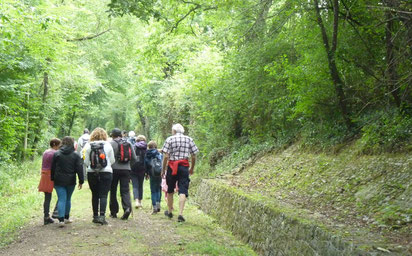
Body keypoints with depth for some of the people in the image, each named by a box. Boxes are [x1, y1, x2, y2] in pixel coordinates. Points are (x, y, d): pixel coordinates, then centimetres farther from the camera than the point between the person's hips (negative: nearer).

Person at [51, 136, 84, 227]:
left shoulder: (56, 154, 2)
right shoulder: (75, 155, -1)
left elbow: (53, 168, 6)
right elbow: (79, 169, -4)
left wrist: (52, 179, 14)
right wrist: (81, 181, -1)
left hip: (59, 181, 0)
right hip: (71, 181, 0)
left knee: (61, 199, -3)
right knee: (68, 199, 15)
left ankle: (61, 219, -14)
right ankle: (66, 218, 26)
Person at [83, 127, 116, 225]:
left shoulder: (88, 146, -1)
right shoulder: (108, 145, -1)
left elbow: (86, 162, 1)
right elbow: (112, 160, 4)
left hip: (92, 173, 1)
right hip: (106, 172, -1)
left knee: (95, 195, 12)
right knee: (103, 195, -3)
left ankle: (95, 216, 17)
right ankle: (102, 215, -15)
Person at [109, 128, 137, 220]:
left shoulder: (111, 143, -5)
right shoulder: (129, 144, 9)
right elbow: (134, 159, 9)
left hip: (114, 170, -3)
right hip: (126, 170, 3)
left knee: (113, 191, 9)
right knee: (125, 190, 2)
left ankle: (113, 212, 15)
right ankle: (127, 207, -20)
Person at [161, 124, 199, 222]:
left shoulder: (169, 139, -1)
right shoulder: (189, 139, 5)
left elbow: (166, 156, -7)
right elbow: (194, 156, 5)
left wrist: (163, 169, 0)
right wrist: (192, 168, 18)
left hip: (171, 167, 0)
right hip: (184, 167, 0)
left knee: (170, 190, 15)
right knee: (183, 191, -3)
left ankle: (170, 212, 28)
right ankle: (180, 214, -14)